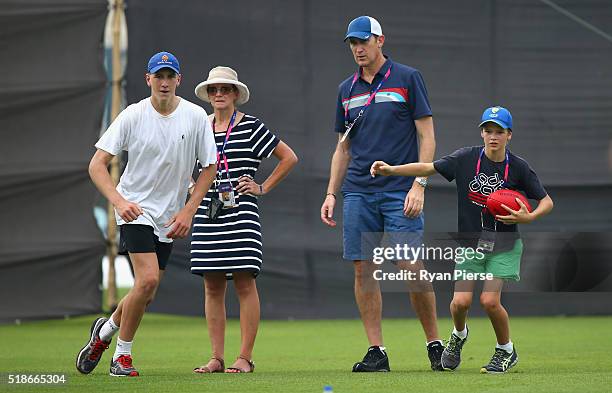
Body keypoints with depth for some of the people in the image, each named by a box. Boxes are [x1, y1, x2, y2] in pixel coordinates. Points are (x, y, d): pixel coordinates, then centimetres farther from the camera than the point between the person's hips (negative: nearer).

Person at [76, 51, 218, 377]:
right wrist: (119, 201, -26)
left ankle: (105, 330, 36)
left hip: (169, 216, 4)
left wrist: (188, 211, -6)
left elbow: (209, 167, 3)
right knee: (148, 280, -20)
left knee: (146, 294, 6)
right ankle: (122, 355, -3)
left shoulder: (196, 117, -5)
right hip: (134, 209, -3)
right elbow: (97, 164, -11)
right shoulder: (133, 115, -10)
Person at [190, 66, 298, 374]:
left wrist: (263, 188, 0)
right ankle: (216, 358, 6)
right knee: (212, 287, 3)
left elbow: (289, 157, 2)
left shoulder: (251, 127, -1)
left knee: (244, 284, -6)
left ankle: (245, 357, -4)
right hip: (207, 215, 4)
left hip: (240, 214, -4)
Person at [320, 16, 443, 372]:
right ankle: (376, 352, 4)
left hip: (400, 192, -5)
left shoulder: (407, 78, 1)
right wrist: (331, 194, 11)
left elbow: (427, 135, -2)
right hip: (358, 193, 5)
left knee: (412, 268, -10)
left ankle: (435, 343, 3)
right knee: (363, 269, 0)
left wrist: (419, 185, -12)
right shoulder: (347, 89, 14)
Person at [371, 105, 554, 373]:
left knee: (489, 300, -16)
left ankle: (506, 350, 11)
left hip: (504, 246, -1)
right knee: (461, 301, -12)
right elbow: (428, 168, -4)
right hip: (470, 242, 2)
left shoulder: (518, 168, -9)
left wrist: (528, 218, -19)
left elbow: (546, 202, 0)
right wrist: (391, 170, -14)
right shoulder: (466, 158, -7)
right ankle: (459, 335, 24)